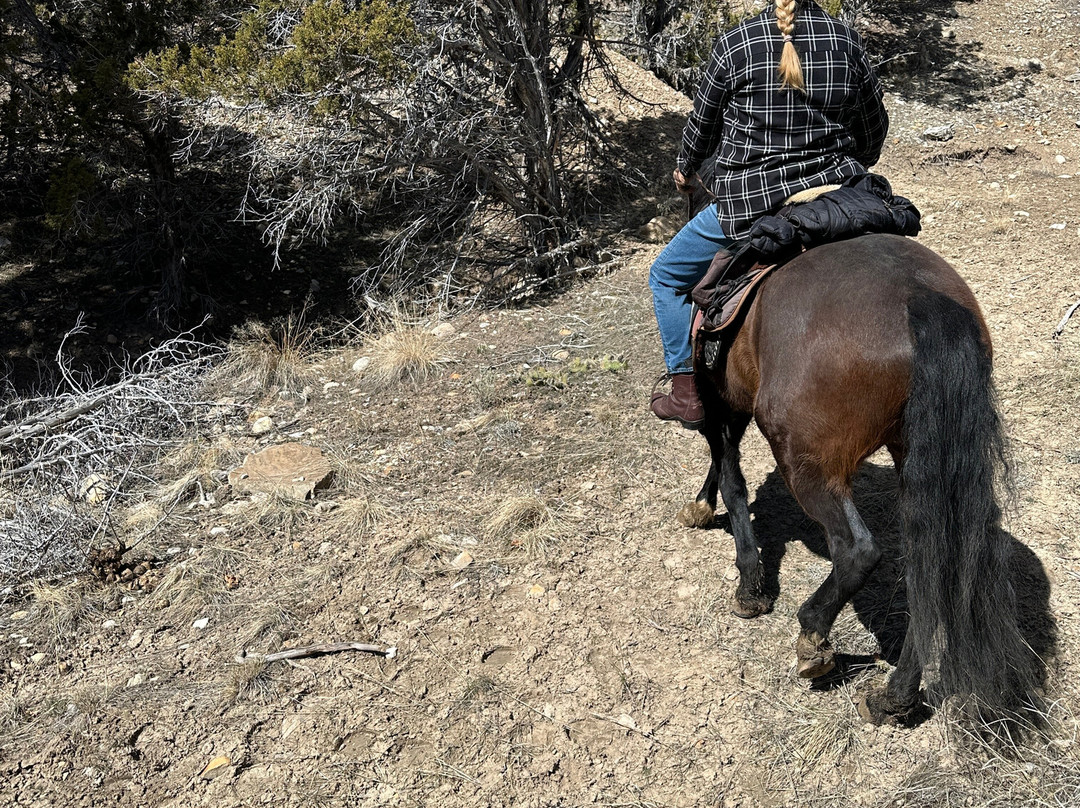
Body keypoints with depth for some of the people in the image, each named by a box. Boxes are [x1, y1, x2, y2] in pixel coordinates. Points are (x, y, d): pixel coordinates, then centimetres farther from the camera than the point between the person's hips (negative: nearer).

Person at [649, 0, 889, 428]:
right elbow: (874, 125, 13)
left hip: (749, 205, -4)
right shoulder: (846, 38, 2)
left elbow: (704, 124, 5)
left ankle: (687, 392, 17)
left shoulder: (735, 44, -9)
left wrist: (686, 168, 26)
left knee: (666, 276, 17)